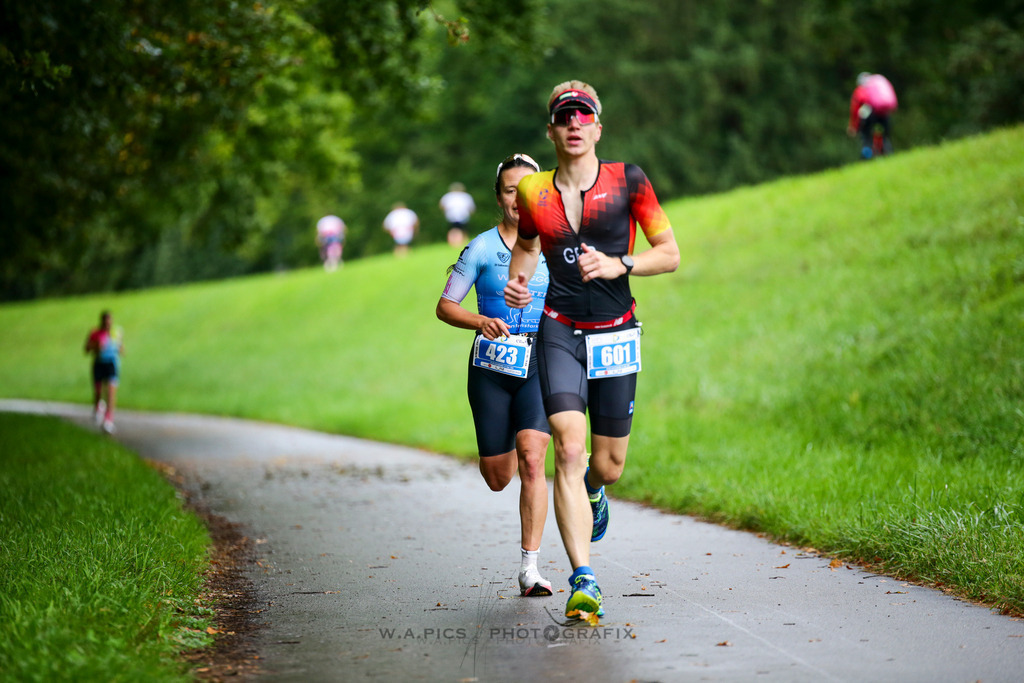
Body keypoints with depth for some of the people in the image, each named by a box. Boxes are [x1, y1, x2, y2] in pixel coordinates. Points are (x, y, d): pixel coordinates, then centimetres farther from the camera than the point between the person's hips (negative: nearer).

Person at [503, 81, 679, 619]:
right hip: (559, 331, 0)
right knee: (568, 449, -18)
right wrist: (516, 280, 5)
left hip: (616, 333, 0)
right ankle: (583, 580, -17)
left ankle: (591, 490, 47)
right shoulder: (534, 193, 4)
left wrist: (619, 265, -15)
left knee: (608, 466, 6)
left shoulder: (628, 181, -2)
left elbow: (670, 255, 1)